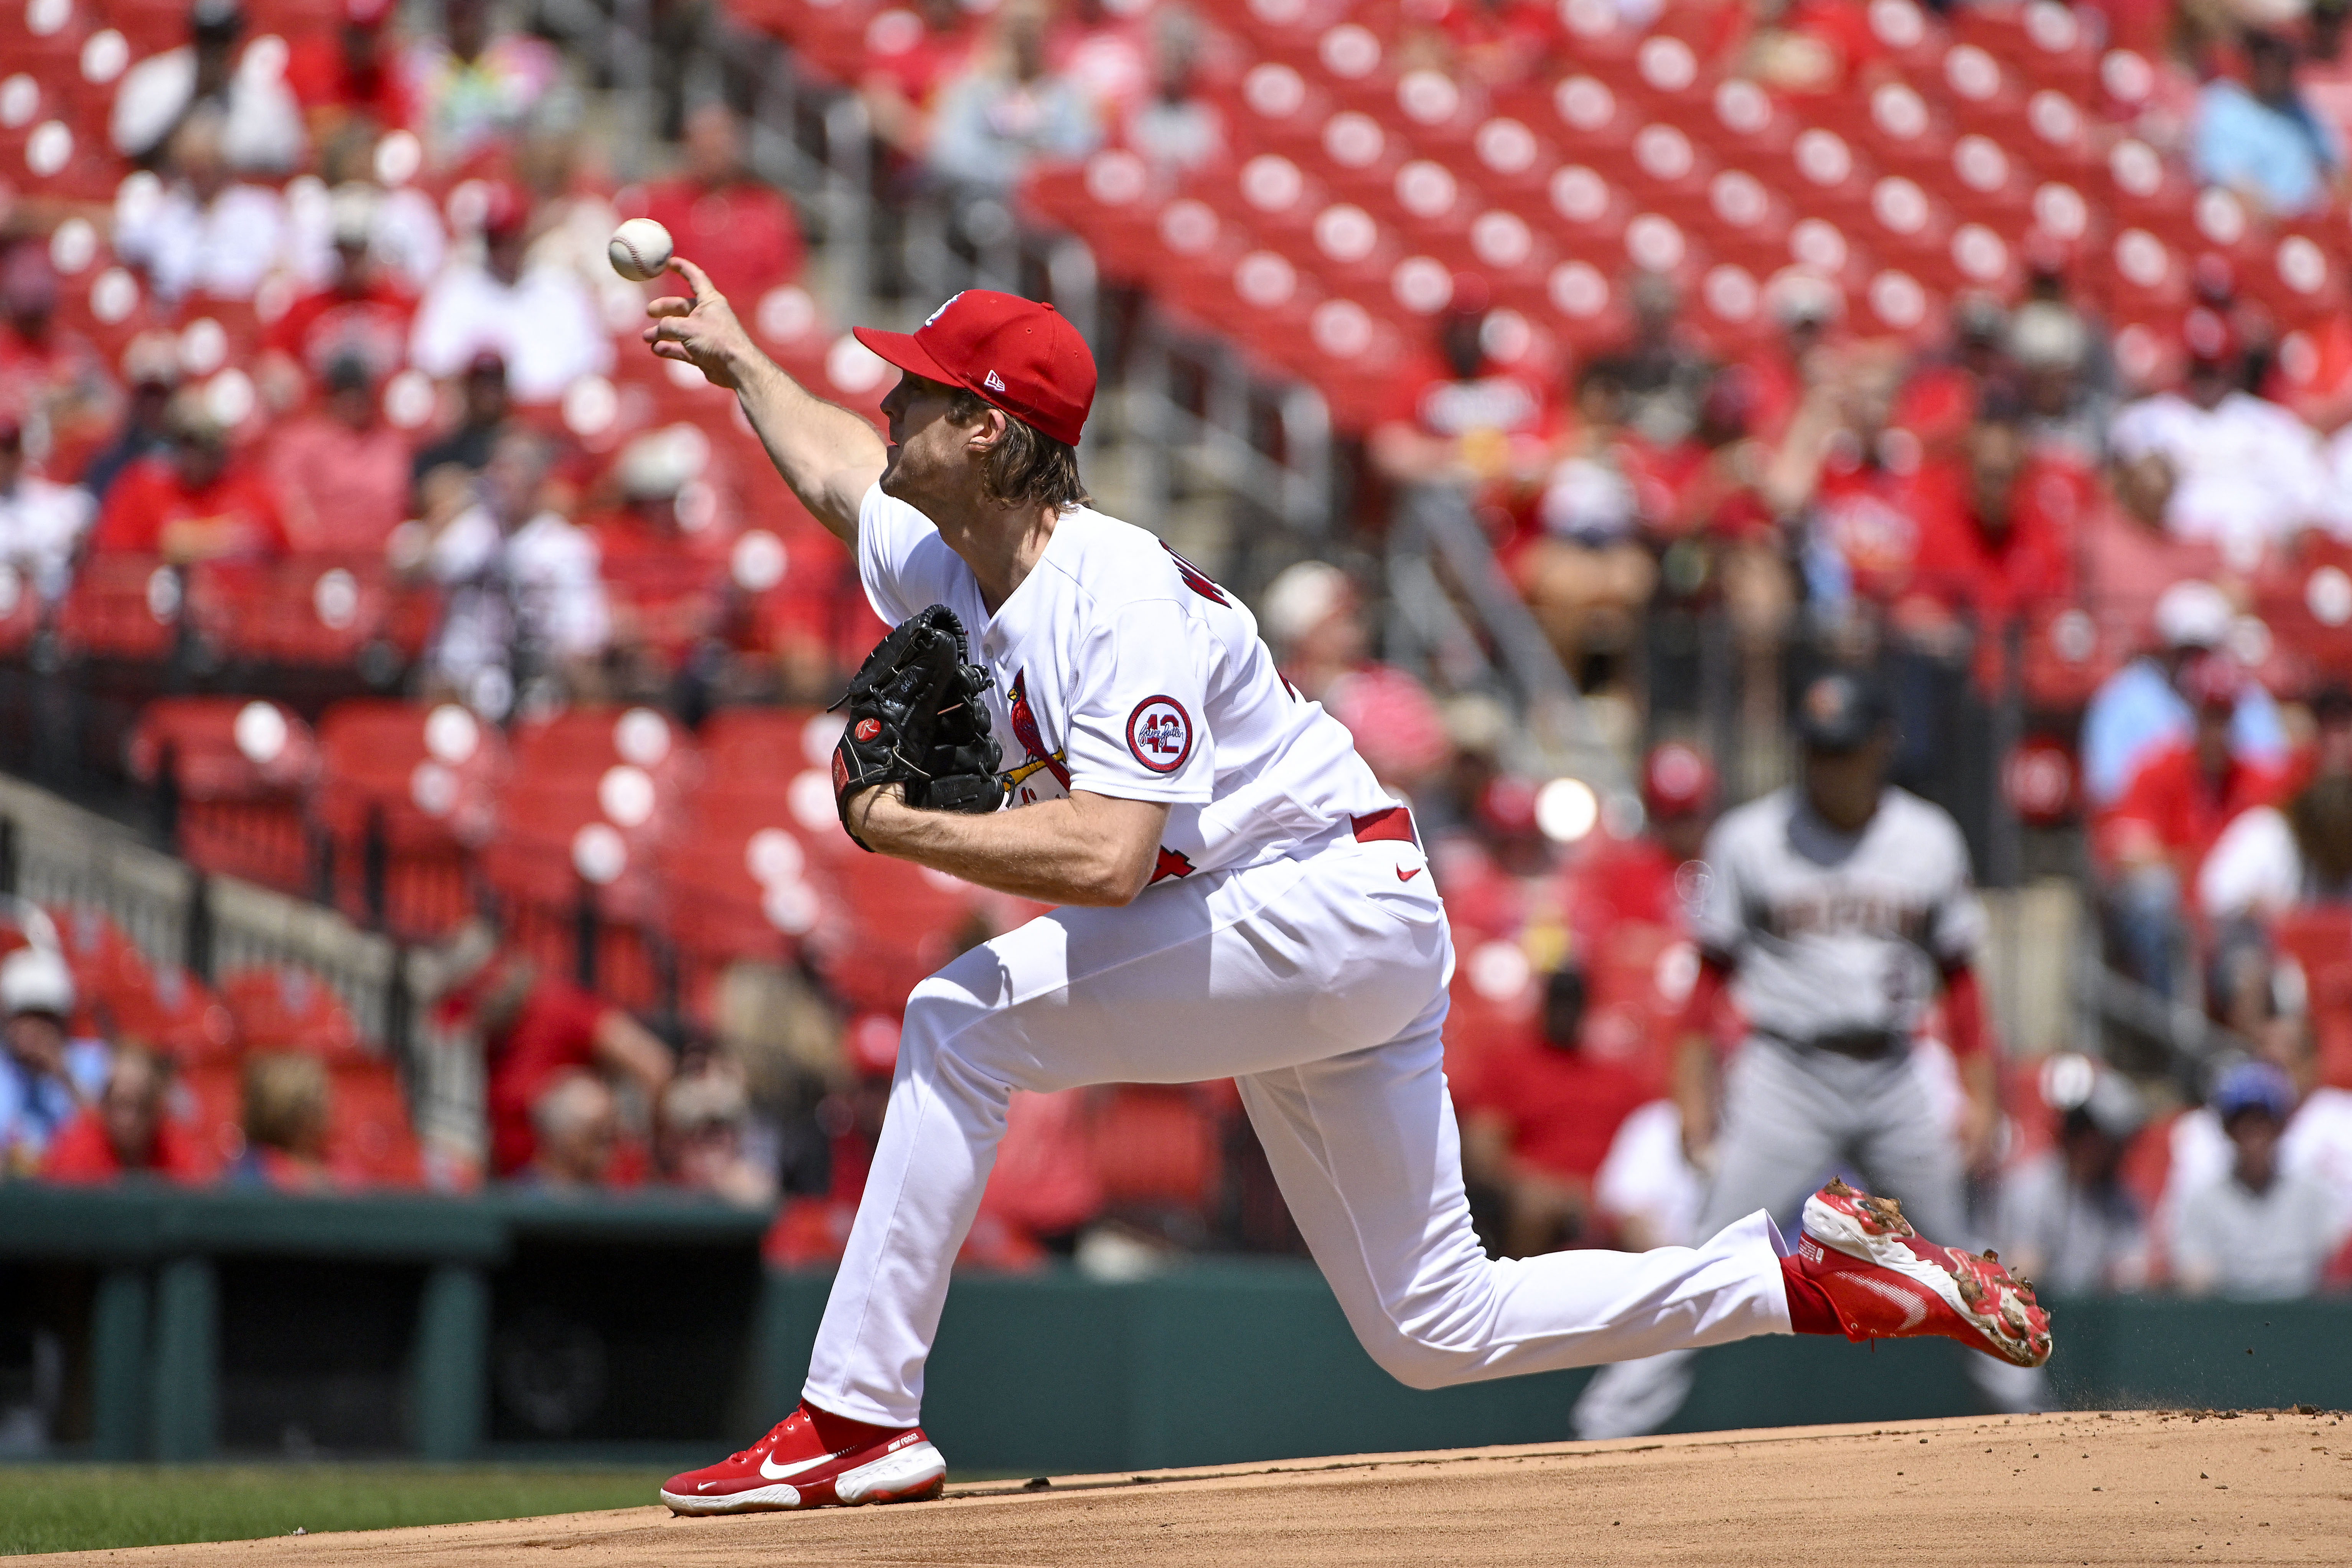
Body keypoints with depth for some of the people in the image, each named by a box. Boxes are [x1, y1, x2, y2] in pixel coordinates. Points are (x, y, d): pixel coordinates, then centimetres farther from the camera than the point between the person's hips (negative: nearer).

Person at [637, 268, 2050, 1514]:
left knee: (962, 1018, -20)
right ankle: (1811, 1273, 14)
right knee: (1438, 1329, 9)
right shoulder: (945, 562, 5)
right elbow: (844, 476, 30)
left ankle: (858, 1422, -19)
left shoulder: (1118, 593, -23)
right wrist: (743, 360, 41)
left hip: (1340, 903, -10)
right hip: (1291, 948, 10)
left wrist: (903, 831, -24)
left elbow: (1106, 856, -34)